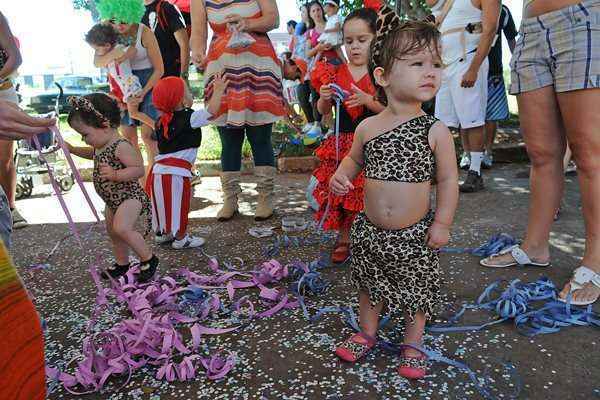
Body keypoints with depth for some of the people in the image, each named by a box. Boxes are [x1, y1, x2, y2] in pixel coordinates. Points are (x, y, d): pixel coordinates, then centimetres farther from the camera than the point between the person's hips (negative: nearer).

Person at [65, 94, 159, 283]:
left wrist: (115, 174, -36)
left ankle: (148, 259, -9)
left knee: (121, 228, -26)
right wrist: (72, 149, 17)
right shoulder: (100, 144, 4)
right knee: (113, 232, 19)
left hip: (130, 196, -10)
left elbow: (139, 170, -27)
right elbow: (93, 154, 29)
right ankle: (122, 263, 38)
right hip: (113, 200, 10)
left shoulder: (121, 146, -24)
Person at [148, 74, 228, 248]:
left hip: (158, 169, 7)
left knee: (163, 204, 21)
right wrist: (218, 90, 2)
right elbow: (211, 111, -12)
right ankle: (180, 238, 15)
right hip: (177, 172, -7)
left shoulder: (162, 121, 13)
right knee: (179, 206, 5)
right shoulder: (190, 118, -8)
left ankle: (161, 233, 34)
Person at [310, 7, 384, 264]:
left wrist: (368, 100, -22)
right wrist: (324, 97, -10)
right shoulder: (337, 73, 6)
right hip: (341, 142, 3)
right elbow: (323, 112, 11)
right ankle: (343, 239, 23)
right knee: (340, 192, 5)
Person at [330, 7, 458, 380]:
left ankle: (412, 345, 38)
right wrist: (342, 175, -6)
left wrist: (442, 223, -8)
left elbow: (448, 180, -5)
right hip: (370, 231, 3)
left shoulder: (437, 131, -11)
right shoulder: (368, 127, -5)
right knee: (369, 284, 20)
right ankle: (367, 333, 44)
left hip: (416, 236, -2)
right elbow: (354, 158, 13)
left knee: (416, 292, 15)